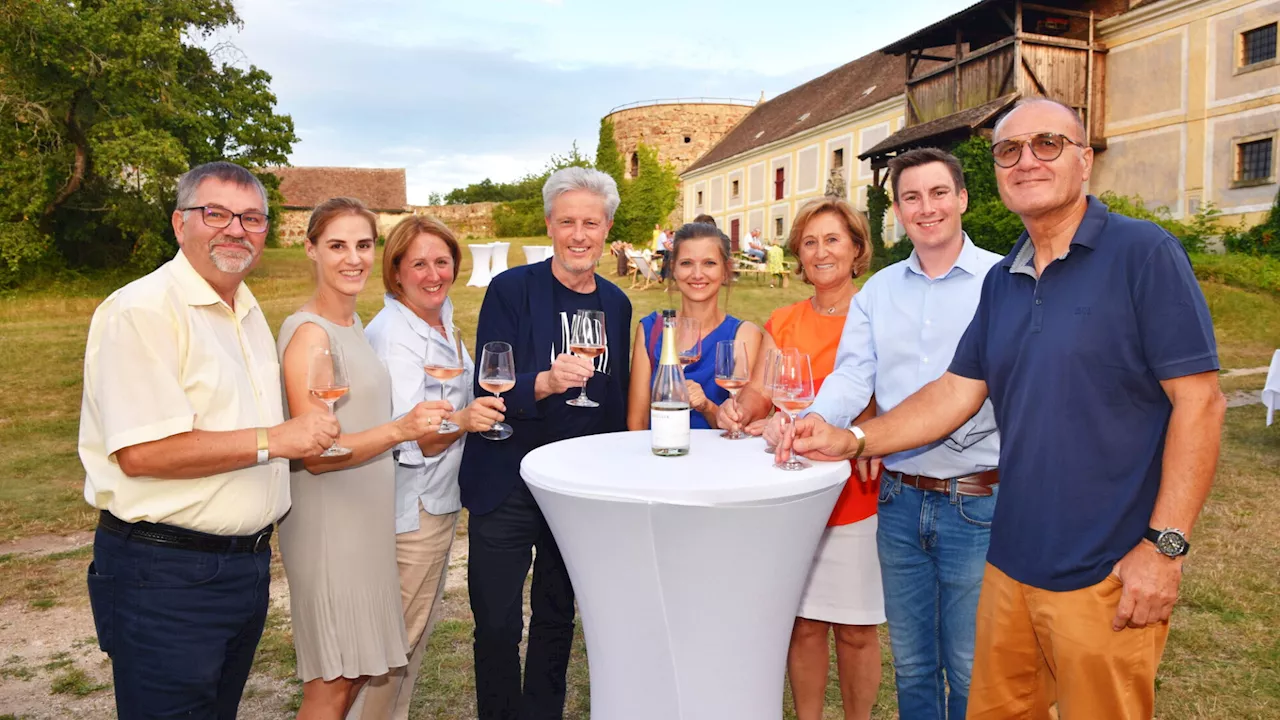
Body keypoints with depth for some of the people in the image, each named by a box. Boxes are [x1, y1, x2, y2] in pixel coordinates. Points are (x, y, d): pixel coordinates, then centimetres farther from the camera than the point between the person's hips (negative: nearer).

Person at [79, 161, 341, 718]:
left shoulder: (248, 311, 13)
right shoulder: (142, 311, -16)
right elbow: (142, 452, -24)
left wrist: (310, 421, 10)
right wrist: (273, 440, -22)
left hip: (248, 562, 8)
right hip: (165, 573, -8)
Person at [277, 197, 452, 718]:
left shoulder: (353, 323, 9)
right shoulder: (308, 332, -16)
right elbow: (316, 454, -20)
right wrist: (399, 430, -34)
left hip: (366, 517, 8)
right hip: (327, 523, -8)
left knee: (356, 671, 17)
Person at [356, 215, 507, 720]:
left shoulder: (442, 317, 6)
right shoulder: (392, 334, -21)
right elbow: (410, 439, -27)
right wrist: (461, 420, -42)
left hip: (441, 498, 9)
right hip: (410, 507, -9)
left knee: (419, 625, 20)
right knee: (397, 635, 4)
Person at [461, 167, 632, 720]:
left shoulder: (615, 303, 5)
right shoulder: (511, 290, -10)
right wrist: (546, 382, -35)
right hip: (506, 487, -4)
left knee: (557, 618, 18)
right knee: (497, 626, 4)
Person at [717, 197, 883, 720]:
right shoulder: (783, 323, 10)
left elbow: (874, 405, -14)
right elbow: (758, 391, 2)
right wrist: (739, 408, -22)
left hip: (855, 494, -3)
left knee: (855, 628, 8)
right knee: (804, 622, 11)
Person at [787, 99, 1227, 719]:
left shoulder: (1143, 253, -9)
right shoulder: (1001, 281, 10)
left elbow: (1200, 400, -12)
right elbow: (958, 391, 9)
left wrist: (1165, 545, -16)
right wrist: (853, 440, -2)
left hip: (1107, 573, -6)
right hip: (1011, 562, 6)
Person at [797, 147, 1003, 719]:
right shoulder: (878, 291, 7)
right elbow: (852, 376, -2)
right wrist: (813, 424, -24)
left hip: (977, 504, -4)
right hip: (901, 500, 4)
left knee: (969, 669, 10)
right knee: (911, 663, 19)